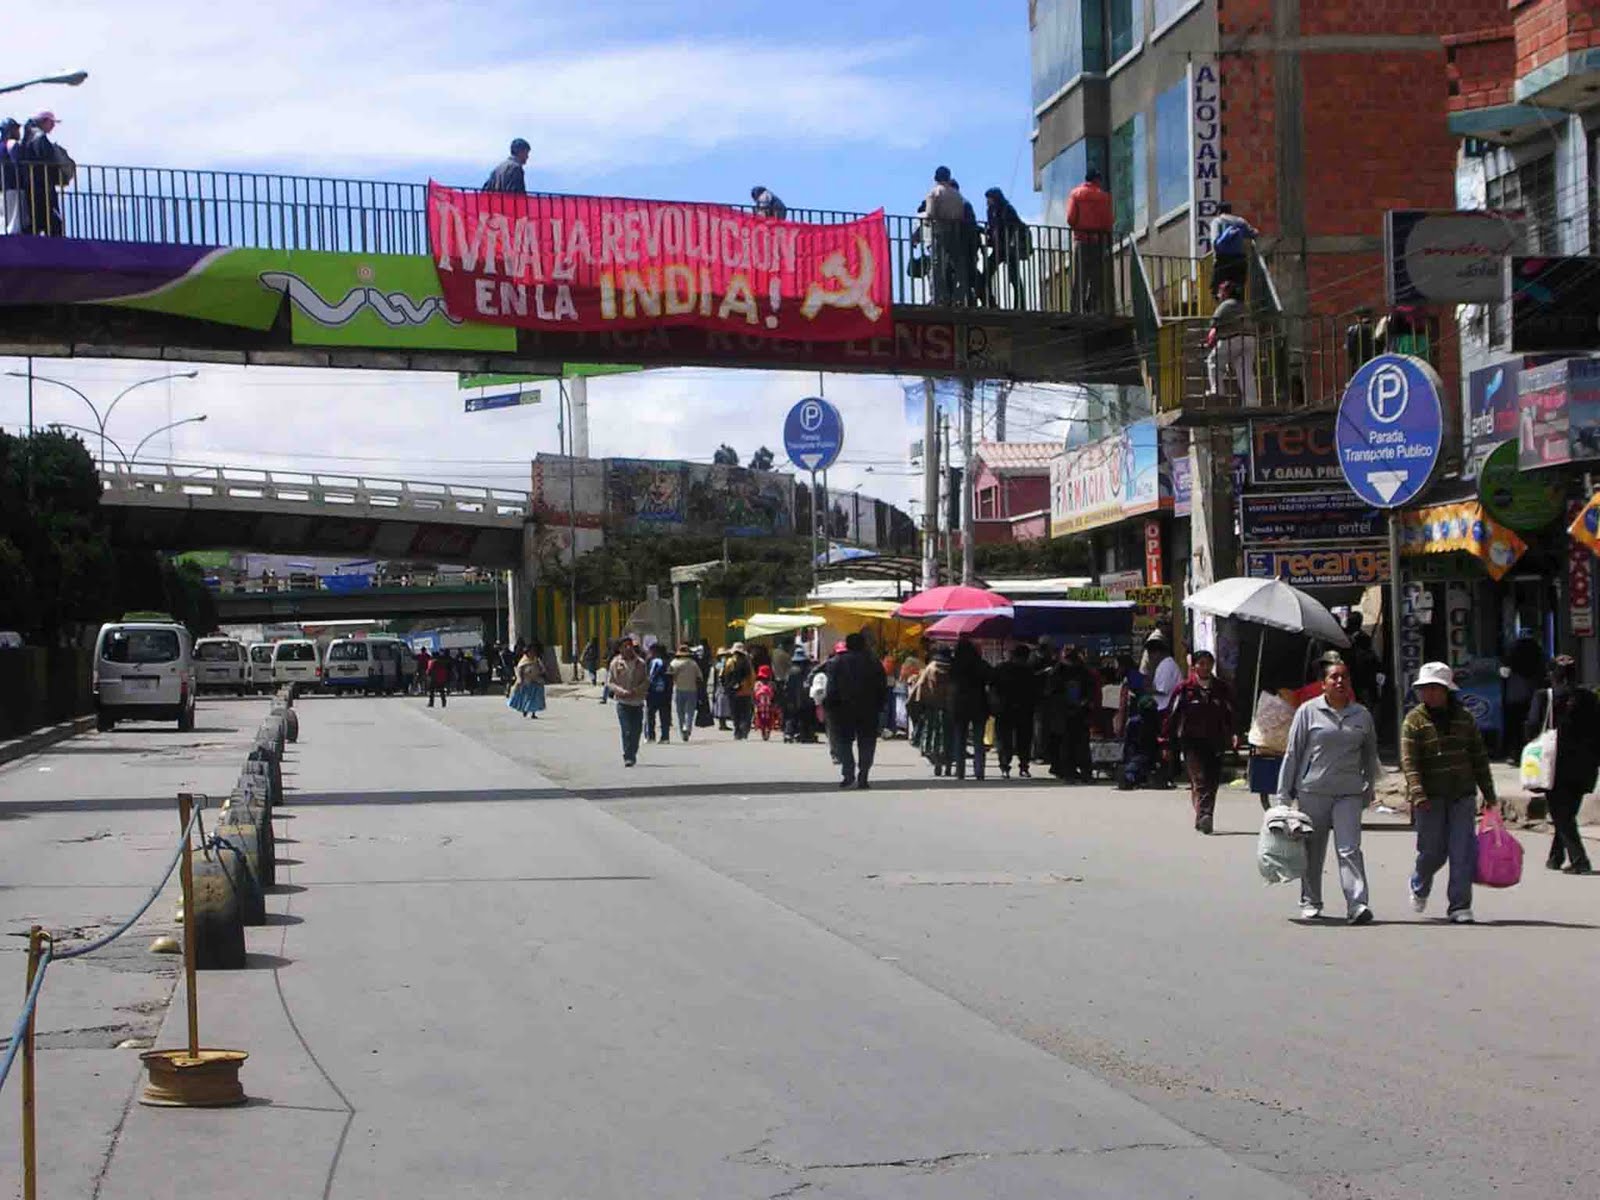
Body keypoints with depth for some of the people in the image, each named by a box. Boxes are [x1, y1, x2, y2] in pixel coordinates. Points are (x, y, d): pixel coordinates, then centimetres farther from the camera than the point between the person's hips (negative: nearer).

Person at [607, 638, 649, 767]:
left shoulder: (640, 663, 5)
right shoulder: (615, 663, 0)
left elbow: (646, 681, 6)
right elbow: (609, 682, 1)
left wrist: (636, 691, -12)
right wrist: (622, 691, -15)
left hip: (638, 702, 2)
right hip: (623, 702, -2)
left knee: (637, 730, 5)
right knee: (627, 731, -12)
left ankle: (633, 755, 22)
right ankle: (627, 757, -8)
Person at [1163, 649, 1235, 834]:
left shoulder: (1222, 688, 8)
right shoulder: (1184, 688, 1)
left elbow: (1231, 714, 12)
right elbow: (1171, 714, 4)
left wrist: (1233, 734, -1)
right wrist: (1167, 740, 3)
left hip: (1215, 741, 3)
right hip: (1192, 741, -3)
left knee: (1212, 781, 4)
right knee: (1200, 779, -15)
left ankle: (1204, 817, 15)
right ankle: (1203, 815, -24)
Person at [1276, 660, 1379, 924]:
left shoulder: (1362, 715, 9)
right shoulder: (1309, 711, 2)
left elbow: (1370, 756, 20)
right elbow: (1292, 753, 3)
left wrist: (1369, 790, 19)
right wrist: (1284, 795, 0)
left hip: (1349, 793, 1)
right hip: (1312, 791, -1)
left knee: (1349, 849, -10)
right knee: (1312, 850, 8)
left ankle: (1357, 905, -16)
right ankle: (1310, 903, 22)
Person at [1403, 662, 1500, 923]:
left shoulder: (1464, 718, 8)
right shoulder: (1414, 720, -1)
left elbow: (1479, 757, 14)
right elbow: (1409, 761, -10)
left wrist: (1488, 793, 12)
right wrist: (1417, 793, -23)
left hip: (1462, 796, 2)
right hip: (1430, 797, -2)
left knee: (1462, 852, -4)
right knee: (1433, 850, 2)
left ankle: (1460, 906, 1)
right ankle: (1420, 886, 33)